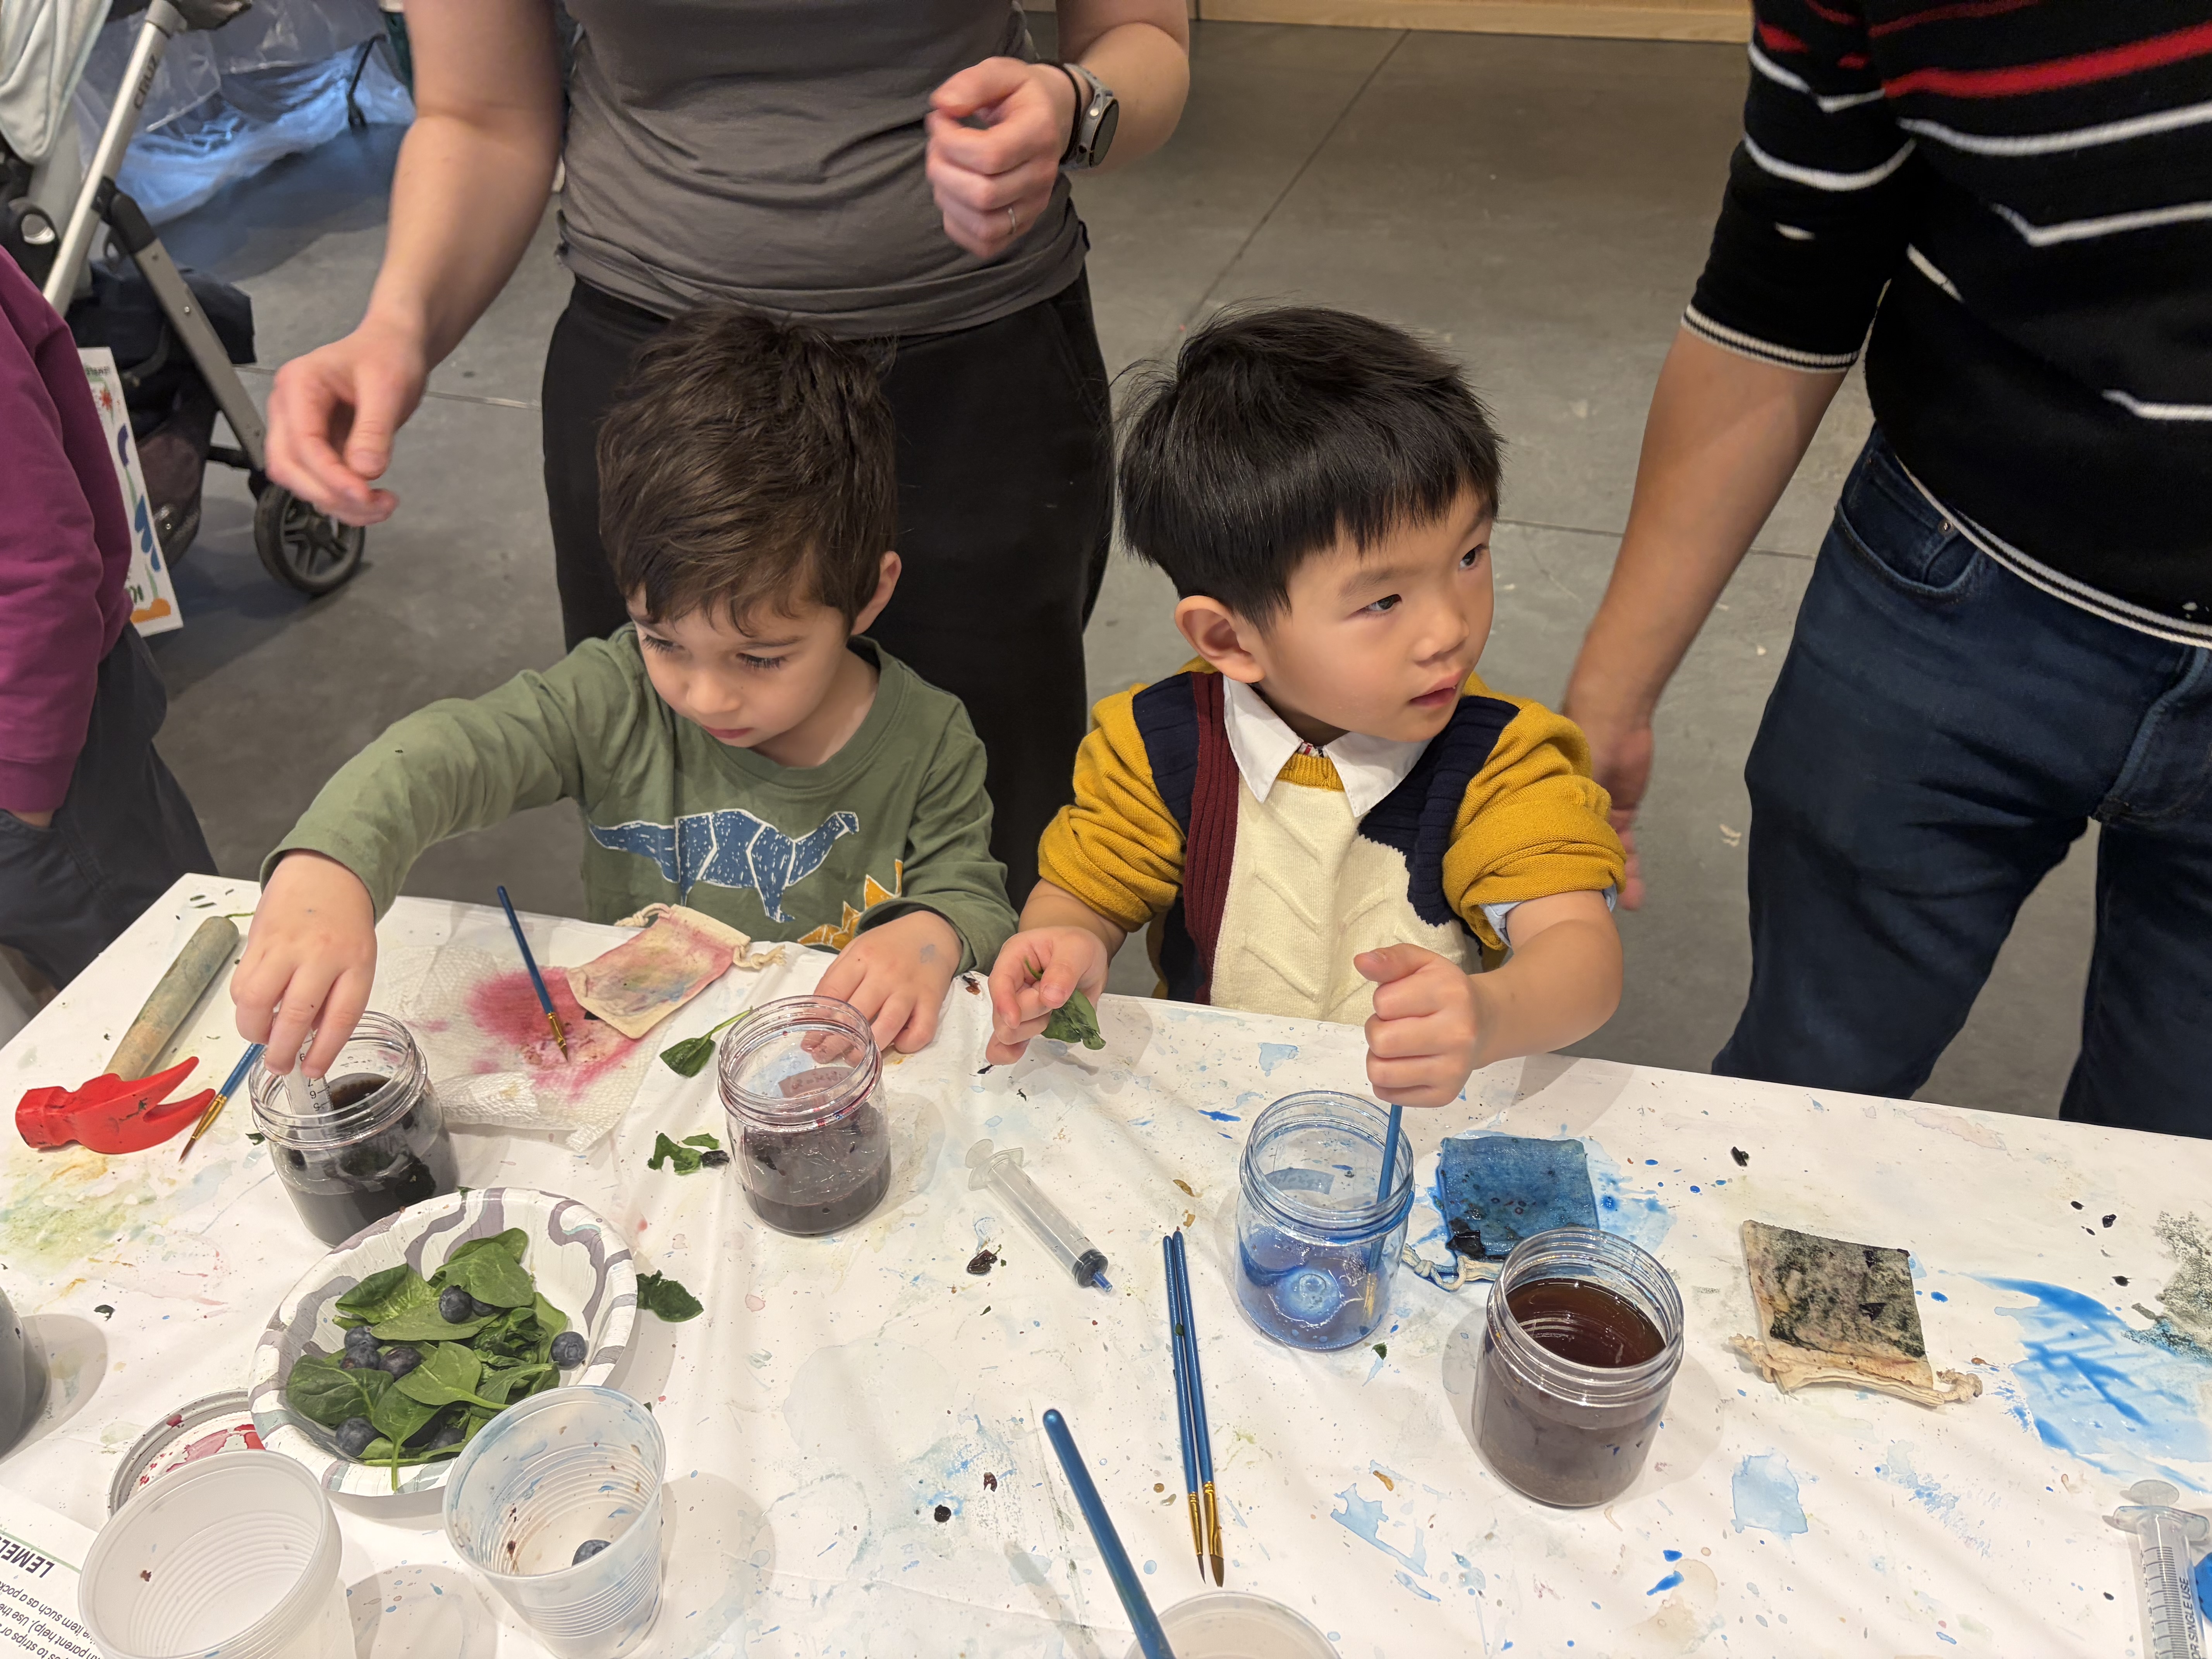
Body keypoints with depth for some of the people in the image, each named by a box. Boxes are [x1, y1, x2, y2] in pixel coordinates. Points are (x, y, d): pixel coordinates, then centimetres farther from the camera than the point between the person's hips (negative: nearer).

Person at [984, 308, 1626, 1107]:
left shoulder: (1501, 762, -12)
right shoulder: (1159, 749, -8)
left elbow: (1583, 950, -24)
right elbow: (1083, 895, 5)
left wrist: (1489, 1017, -47)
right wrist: (1065, 952, -20)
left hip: (1442, 1130, 0)